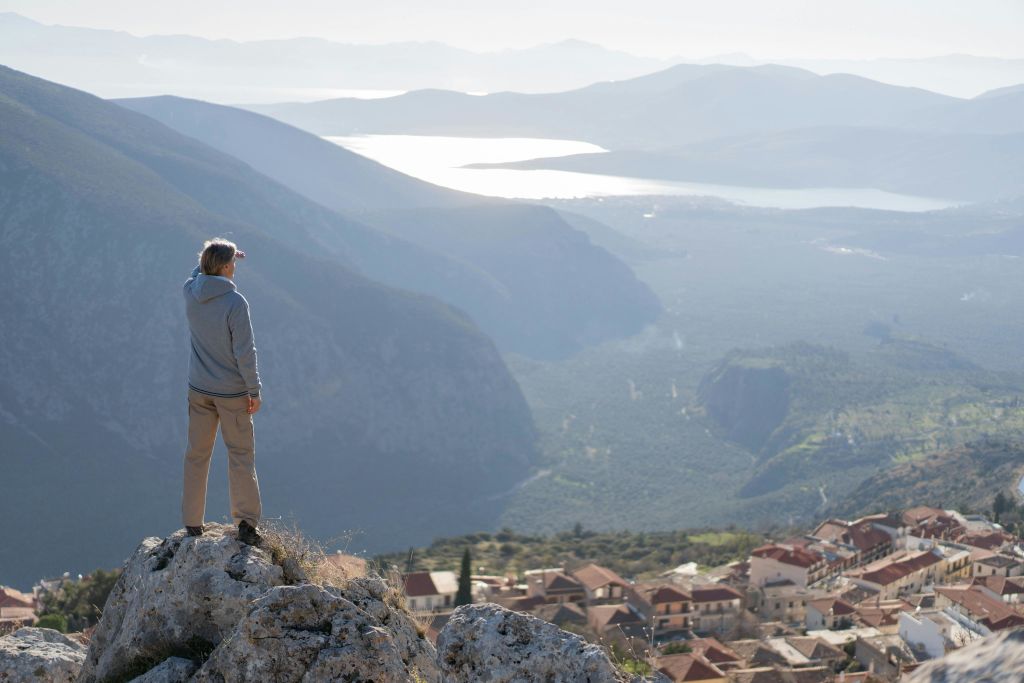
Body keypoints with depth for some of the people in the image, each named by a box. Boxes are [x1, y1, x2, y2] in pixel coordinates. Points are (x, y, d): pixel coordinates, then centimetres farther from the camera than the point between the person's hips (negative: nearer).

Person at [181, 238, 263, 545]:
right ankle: (246, 523, 10)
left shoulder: (190, 291, -7)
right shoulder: (235, 303, -22)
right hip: (232, 392, -5)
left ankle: (192, 523, 22)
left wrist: (225, 254, 21)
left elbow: (200, 271, 21)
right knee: (241, 455, 7)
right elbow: (245, 352, -19)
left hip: (199, 390, 5)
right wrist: (254, 391, -10)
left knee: (197, 454, 14)